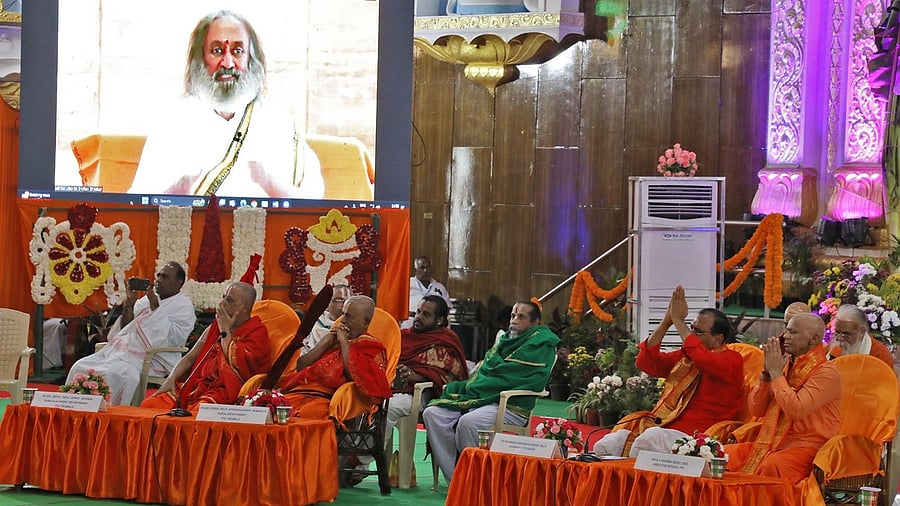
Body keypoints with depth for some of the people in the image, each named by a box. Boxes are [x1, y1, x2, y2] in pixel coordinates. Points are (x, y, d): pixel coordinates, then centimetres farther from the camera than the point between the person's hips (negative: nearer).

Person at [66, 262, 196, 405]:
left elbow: (176, 338, -16)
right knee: (80, 367, -9)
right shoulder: (147, 299, 21)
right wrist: (130, 303, 3)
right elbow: (125, 327, 17)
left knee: (114, 373, -35)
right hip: (123, 349, 8)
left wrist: (156, 308, -15)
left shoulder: (184, 307, 0)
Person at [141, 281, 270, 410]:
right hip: (197, 386, 7)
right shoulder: (215, 327, 24)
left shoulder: (257, 332, 2)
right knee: (149, 405, -14)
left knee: (196, 412, -39)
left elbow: (234, 364, -13)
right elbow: (190, 358, 22)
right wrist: (171, 379, 4)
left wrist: (225, 331, -2)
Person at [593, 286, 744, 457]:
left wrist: (678, 320, -11)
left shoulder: (731, 360, 0)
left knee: (647, 441, -39)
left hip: (690, 435, -7)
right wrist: (666, 322, 4)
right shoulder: (683, 356, 22)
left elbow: (703, 360, -21)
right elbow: (646, 362, 13)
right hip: (659, 426, 7)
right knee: (605, 445, -18)